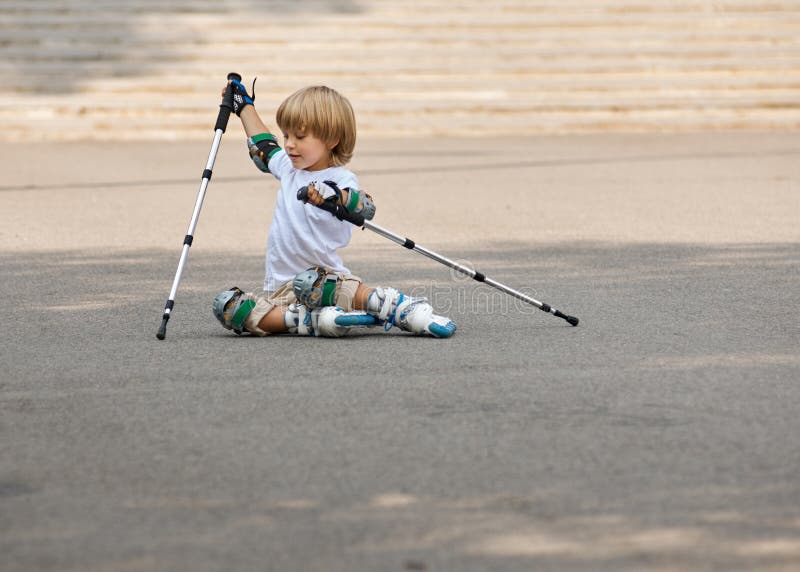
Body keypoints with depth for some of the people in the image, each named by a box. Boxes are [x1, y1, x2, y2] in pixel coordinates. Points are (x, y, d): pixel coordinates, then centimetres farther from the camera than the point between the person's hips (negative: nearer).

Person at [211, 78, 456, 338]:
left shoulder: (341, 180, -10)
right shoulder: (289, 169, 12)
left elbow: (366, 208, -32)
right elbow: (263, 147, 35)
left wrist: (337, 194, -53)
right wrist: (245, 106, 45)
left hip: (324, 275, -6)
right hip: (279, 291, 6)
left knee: (309, 282, -42)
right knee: (225, 305, -20)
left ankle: (400, 307, -28)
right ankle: (310, 321, -34)